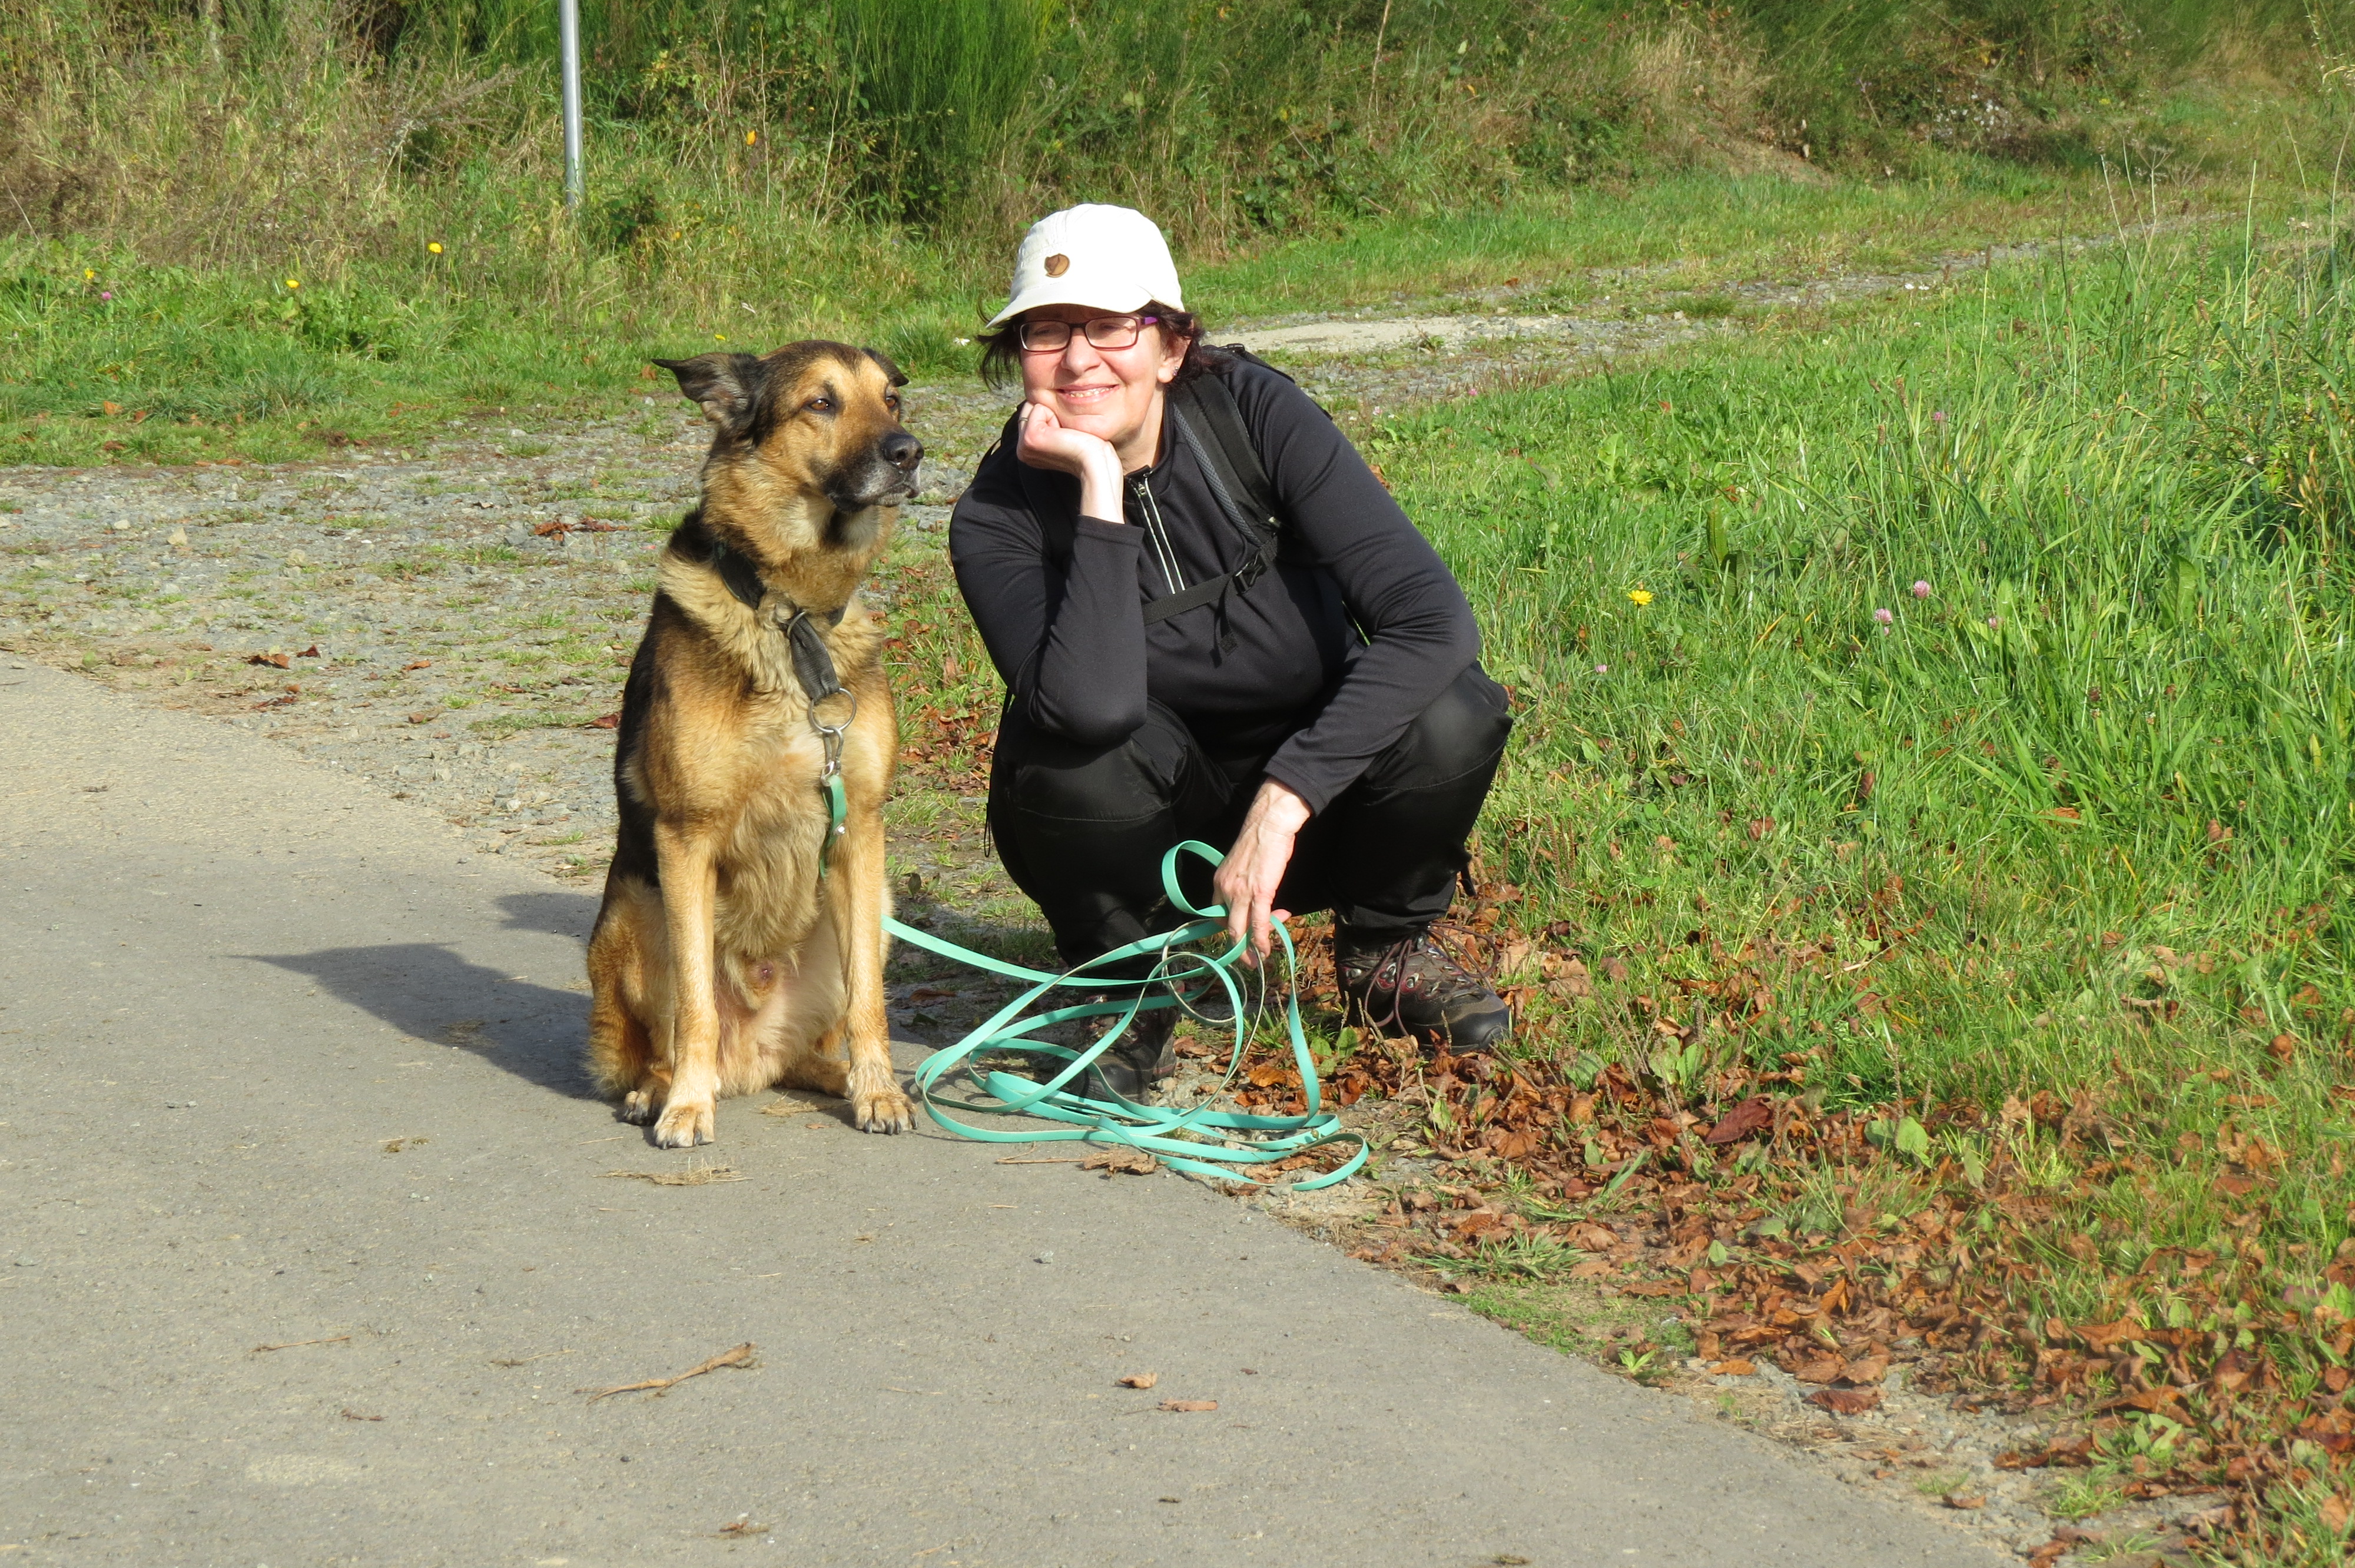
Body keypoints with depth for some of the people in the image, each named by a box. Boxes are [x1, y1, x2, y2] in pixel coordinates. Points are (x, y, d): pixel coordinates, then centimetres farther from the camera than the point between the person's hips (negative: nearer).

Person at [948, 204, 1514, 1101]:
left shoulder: (1252, 412, -17)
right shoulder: (1000, 517, -18)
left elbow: (1434, 619, -26)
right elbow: (1095, 707, -38)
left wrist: (1282, 802, -33)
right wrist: (1100, 486, -34)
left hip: (1313, 797, 1)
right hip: (1139, 832, -1)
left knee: (1453, 711, -28)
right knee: (1055, 736, -33)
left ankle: (1385, 949, 3)